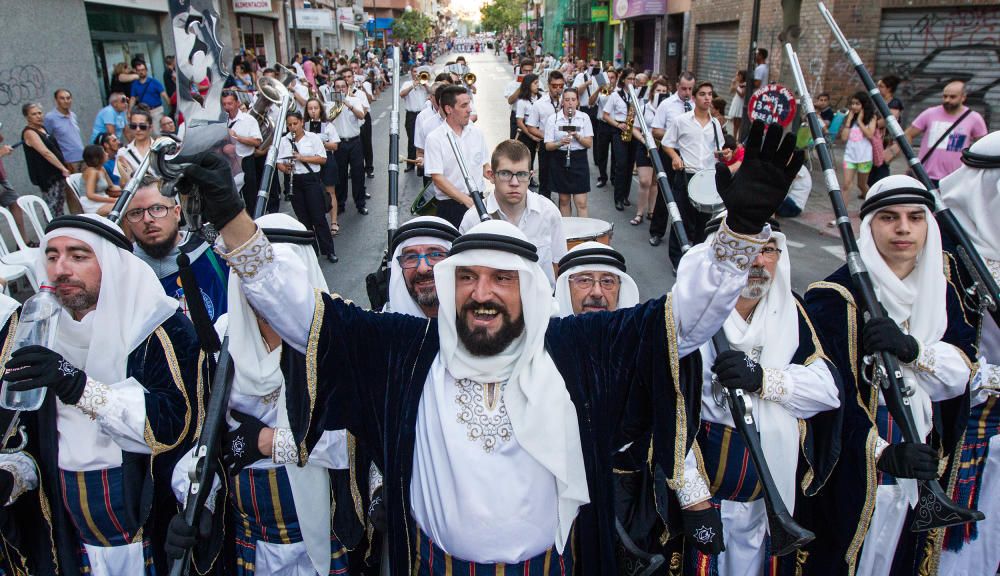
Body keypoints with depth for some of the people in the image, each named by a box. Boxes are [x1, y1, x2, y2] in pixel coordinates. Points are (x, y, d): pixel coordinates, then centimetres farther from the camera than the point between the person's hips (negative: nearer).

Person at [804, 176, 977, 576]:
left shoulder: (941, 291, 5)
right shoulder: (836, 297, -16)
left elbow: (960, 374, -4)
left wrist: (911, 348, -22)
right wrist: (881, 450, -27)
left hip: (919, 460, 6)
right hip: (854, 464, -6)